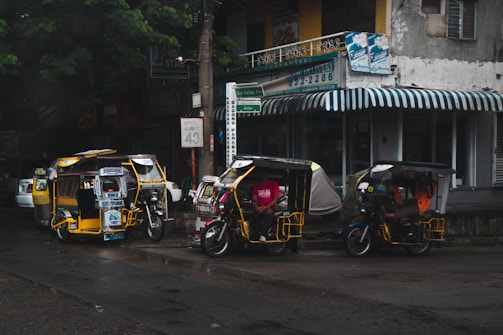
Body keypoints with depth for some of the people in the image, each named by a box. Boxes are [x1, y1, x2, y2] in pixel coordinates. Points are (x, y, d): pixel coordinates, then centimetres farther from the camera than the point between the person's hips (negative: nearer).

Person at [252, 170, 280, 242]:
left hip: (270, 207, -2)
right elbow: (254, 199, 11)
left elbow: (276, 199, -2)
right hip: (259, 208, 2)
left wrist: (267, 207, -15)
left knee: (269, 212, -39)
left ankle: (262, 234, -36)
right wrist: (256, 207, -12)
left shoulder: (273, 184, 6)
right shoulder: (257, 185, 17)